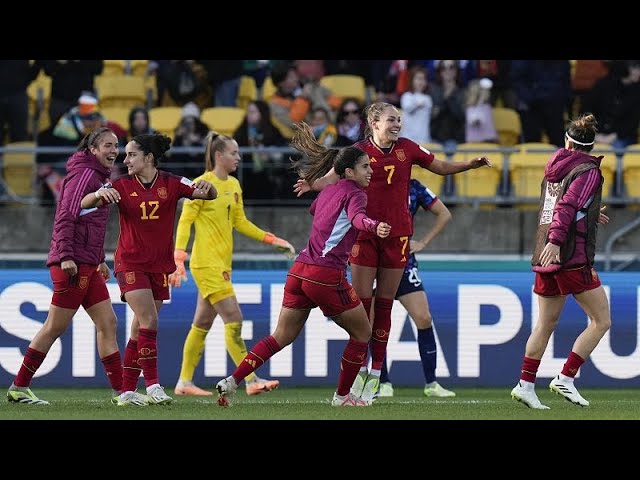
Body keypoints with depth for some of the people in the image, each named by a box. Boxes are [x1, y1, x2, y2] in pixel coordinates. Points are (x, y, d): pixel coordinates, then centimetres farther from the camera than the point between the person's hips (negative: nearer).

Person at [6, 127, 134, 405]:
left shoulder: (99, 177, 19)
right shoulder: (84, 174, -10)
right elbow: (66, 218, -18)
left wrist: (100, 259, 25)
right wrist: (66, 256, -25)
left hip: (88, 266, 10)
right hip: (72, 264, -10)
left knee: (107, 324, 5)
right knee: (55, 327, -5)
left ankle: (120, 390, 4)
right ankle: (19, 387, 2)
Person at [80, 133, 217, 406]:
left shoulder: (171, 184, -2)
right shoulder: (121, 186, -3)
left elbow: (209, 195, -9)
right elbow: (85, 204, -11)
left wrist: (207, 187, -33)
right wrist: (99, 194, -33)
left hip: (160, 265, 2)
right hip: (130, 263, -2)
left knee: (141, 328, 7)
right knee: (149, 320, -18)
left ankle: (127, 391, 14)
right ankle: (152, 386, -17)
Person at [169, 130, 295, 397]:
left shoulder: (234, 185, 13)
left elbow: (240, 222, 20)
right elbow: (185, 222, -12)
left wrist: (273, 240, 14)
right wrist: (178, 260, -20)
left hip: (222, 264, 8)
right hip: (206, 263, -8)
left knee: (203, 323, 10)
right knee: (234, 319, -12)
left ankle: (184, 382, 16)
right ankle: (251, 381, -13)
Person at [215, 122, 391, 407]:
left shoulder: (327, 192, 18)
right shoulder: (354, 193, -6)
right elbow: (357, 217, -30)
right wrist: (374, 227, -51)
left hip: (300, 270, 8)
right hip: (327, 275, -8)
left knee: (281, 337, 14)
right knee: (362, 333, 10)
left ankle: (232, 381, 4)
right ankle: (342, 396, 15)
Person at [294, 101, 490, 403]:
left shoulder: (407, 148, 3)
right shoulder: (359, 151, -5)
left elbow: (441, 168, 16)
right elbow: (334, 177, -11)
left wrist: (470, 164, 3)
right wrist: (313, 184, -32)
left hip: (396, 235, 2)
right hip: (364, 233, -2)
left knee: (384, 304, 5)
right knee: (361, 302, -3)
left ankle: (376, 373, 10)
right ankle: (360, 369, 6)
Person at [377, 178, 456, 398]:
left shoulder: (414, 188, 2)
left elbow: (444, 214, 13)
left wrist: (423, 243, 5)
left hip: (403, 260, 2)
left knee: (424, 318, -6)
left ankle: (431, 384, 3)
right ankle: (384, 384, 6)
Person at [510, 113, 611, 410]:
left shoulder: (554, 169, 14)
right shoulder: (587, 171, -7)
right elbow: (567, 206, -21)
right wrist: (555, 241, -28)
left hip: (545, 258, 8)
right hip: (573, 258, -8)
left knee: (545, 324, 14)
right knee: (601, 321, 0)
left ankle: (525, 384, 10)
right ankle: (565, 379, -6)